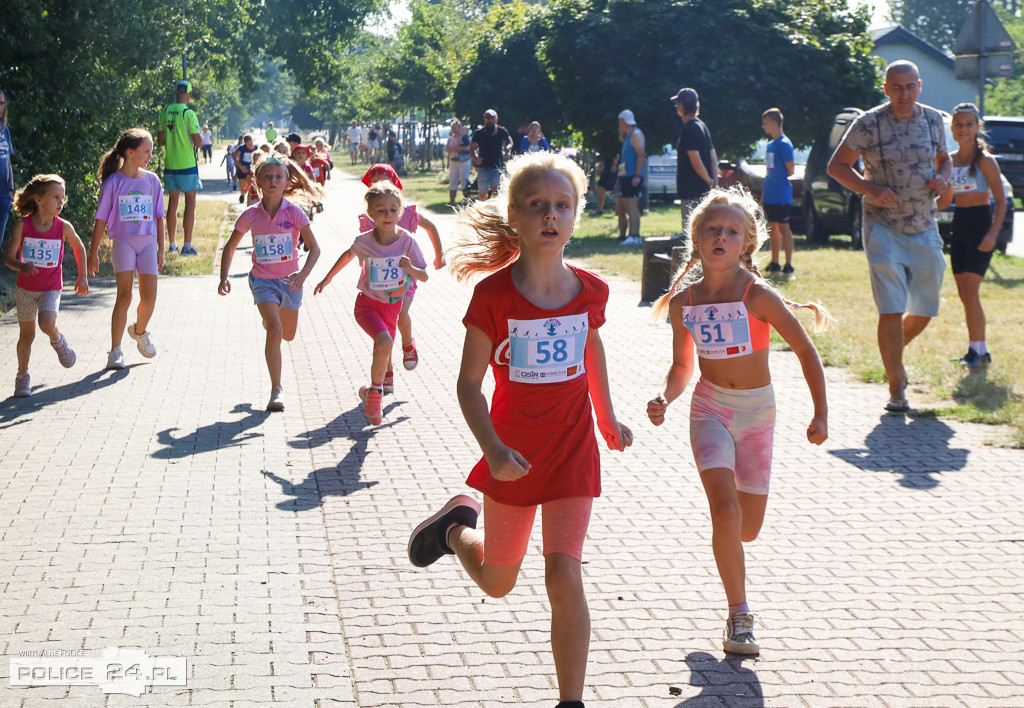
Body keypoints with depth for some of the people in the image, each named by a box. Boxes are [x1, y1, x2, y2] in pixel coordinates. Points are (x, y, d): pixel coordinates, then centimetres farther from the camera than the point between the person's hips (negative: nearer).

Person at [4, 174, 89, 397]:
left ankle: (58, 342, 8)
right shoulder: (23, 226, -12)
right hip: (26, 288, 0)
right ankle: (22, 376, 27)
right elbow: (8, 257, -13)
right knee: (26, 335, 7)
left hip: (51, 288, 0)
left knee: (47, 323, -26)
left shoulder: (63, 227, -9)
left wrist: (83, 276, 14)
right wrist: (21, 267, -34)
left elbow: (79, 247, 12)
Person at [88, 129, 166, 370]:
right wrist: (93, 253, -1)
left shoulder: (152, 181, 6)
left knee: (149, 296, -1)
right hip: (123, 242, -3)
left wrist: (161, 249, 10)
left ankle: (139, 331, 29)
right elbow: (101, 220, 0)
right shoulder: (112, 183, -3)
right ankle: (115, 350, -7)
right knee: (124, 295, -11)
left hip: (148, 243, 3)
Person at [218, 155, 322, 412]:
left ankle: (270, 318, 57)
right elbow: (230, 247, 4)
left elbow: (314, 247, -12)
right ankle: (276, 388, -13)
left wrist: (304, 273, -28)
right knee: (274, 330, -21)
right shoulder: (251, 215, -8)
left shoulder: (294, 212, -11)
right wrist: (224, 277, -8)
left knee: (288, 334, 19)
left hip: (289, 280, 2)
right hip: (263, 281, -2)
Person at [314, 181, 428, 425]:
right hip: (368, 304, -3)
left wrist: (411, 269, -31)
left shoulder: (406, 241, -15)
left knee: (382, 354, 13)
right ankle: (376, 392, -5)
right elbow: (349, 254, 9)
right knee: (385, 343, -27)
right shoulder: (364, 241, -15)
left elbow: (424, 276, -9)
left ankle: (371, 392, 42)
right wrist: (327, 278, 19)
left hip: (392, 305, 3)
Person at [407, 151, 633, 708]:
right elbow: (469, 382, -10)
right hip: (513, 454, -1)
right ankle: (456, 528, 50)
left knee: (564, 577, -11)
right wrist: (492, 449, -23)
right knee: (497, 582, 17)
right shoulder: (494, 293, -15)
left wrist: (607, 418, 25)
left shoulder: (589, 290, -6)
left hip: (572, 450, 1)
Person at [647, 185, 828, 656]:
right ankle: (739, 616, -7)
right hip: (710, 409, 0)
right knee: (725, 510, -20)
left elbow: (806, 351, -6)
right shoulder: (683, 302, -3)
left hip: (757, 410, 0)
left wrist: (821, 414, -8)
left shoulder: (758, 295, -13)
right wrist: (664, 400, -10)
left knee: (748, 529, 6)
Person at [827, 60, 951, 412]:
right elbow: (837, 165, -4)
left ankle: (894, 351, 40)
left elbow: (944, 160, 19)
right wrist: (870, 188, -19)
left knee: (924, 310, 10)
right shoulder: (868, 124, -9)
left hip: (925, 229, 5)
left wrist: (943, 178, -5)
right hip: (883, 229, -4)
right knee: (891, 311, -11)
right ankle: (896, 389, -2)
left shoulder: (933, 119, 4)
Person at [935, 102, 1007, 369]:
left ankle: (976, 350, -6)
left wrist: (992, 234, -20)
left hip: (980, 224, -7)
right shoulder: (950, 161, 9)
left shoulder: (985, 161, -8)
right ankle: (981, 351, 17)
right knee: (965, 294, 8)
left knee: (970, 292, -13)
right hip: (959, 227, 7)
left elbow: (1001, 201, -10)